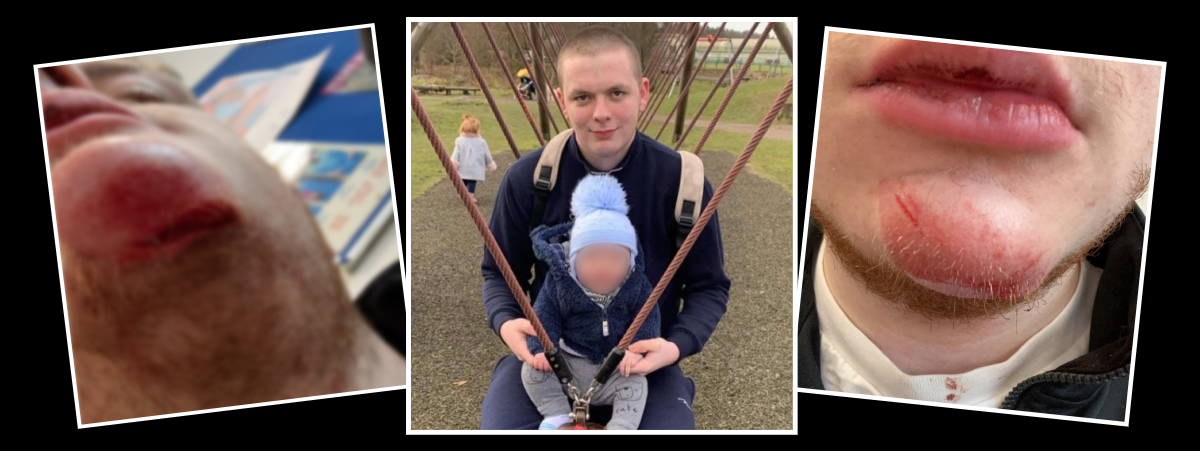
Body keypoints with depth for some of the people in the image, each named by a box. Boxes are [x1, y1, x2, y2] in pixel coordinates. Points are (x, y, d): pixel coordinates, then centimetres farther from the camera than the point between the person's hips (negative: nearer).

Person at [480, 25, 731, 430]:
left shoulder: (683, 180, -11)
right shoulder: (527, 178, -9)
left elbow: (709, 286, 0)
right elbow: (500, 274, 5)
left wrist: (677, 344, -19)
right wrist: (506, 322, -16)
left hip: (644, 360, 0)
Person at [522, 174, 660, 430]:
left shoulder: (638, 284, -12)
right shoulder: (558, 282, -14)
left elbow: (648, 319, -9)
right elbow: (544, 315, -9)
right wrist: (541, 347, -26)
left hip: (617, 367, 0)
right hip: (568, 361, 0)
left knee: (635, 384, -25)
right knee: (532, 370, -18)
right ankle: (558, 416, -7)